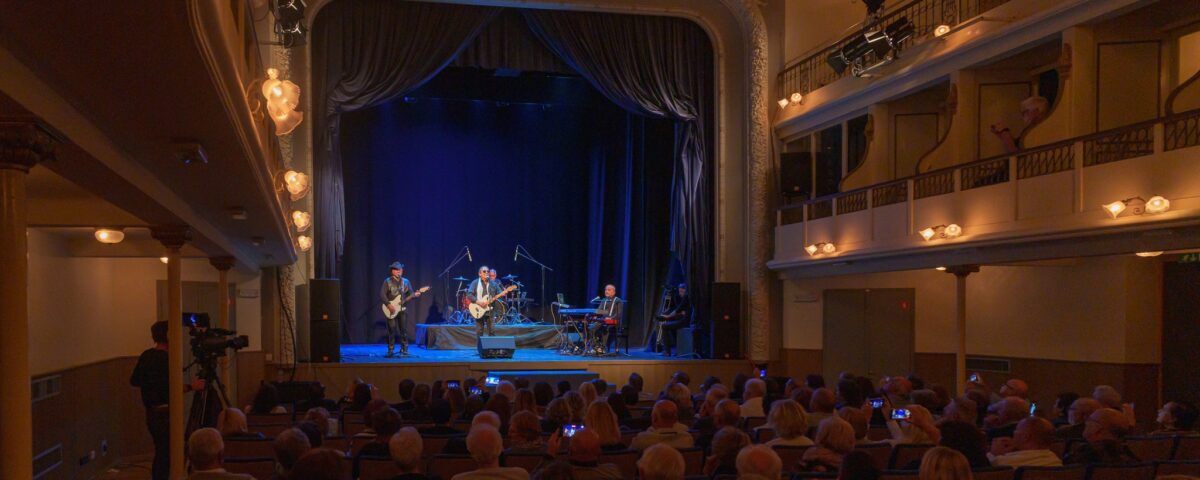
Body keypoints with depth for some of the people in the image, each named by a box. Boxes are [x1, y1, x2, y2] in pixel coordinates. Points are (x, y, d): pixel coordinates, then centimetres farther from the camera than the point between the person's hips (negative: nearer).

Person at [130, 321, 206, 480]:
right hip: (164, 413, -9)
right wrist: (191, 386, -15)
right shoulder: (166, 358, -17)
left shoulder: (146, 355, 8)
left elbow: (134, 381, 17)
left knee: (160, 452, 16)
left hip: (151, 412, 9)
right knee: (165, 454, -4)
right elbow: (171, 387, -24)